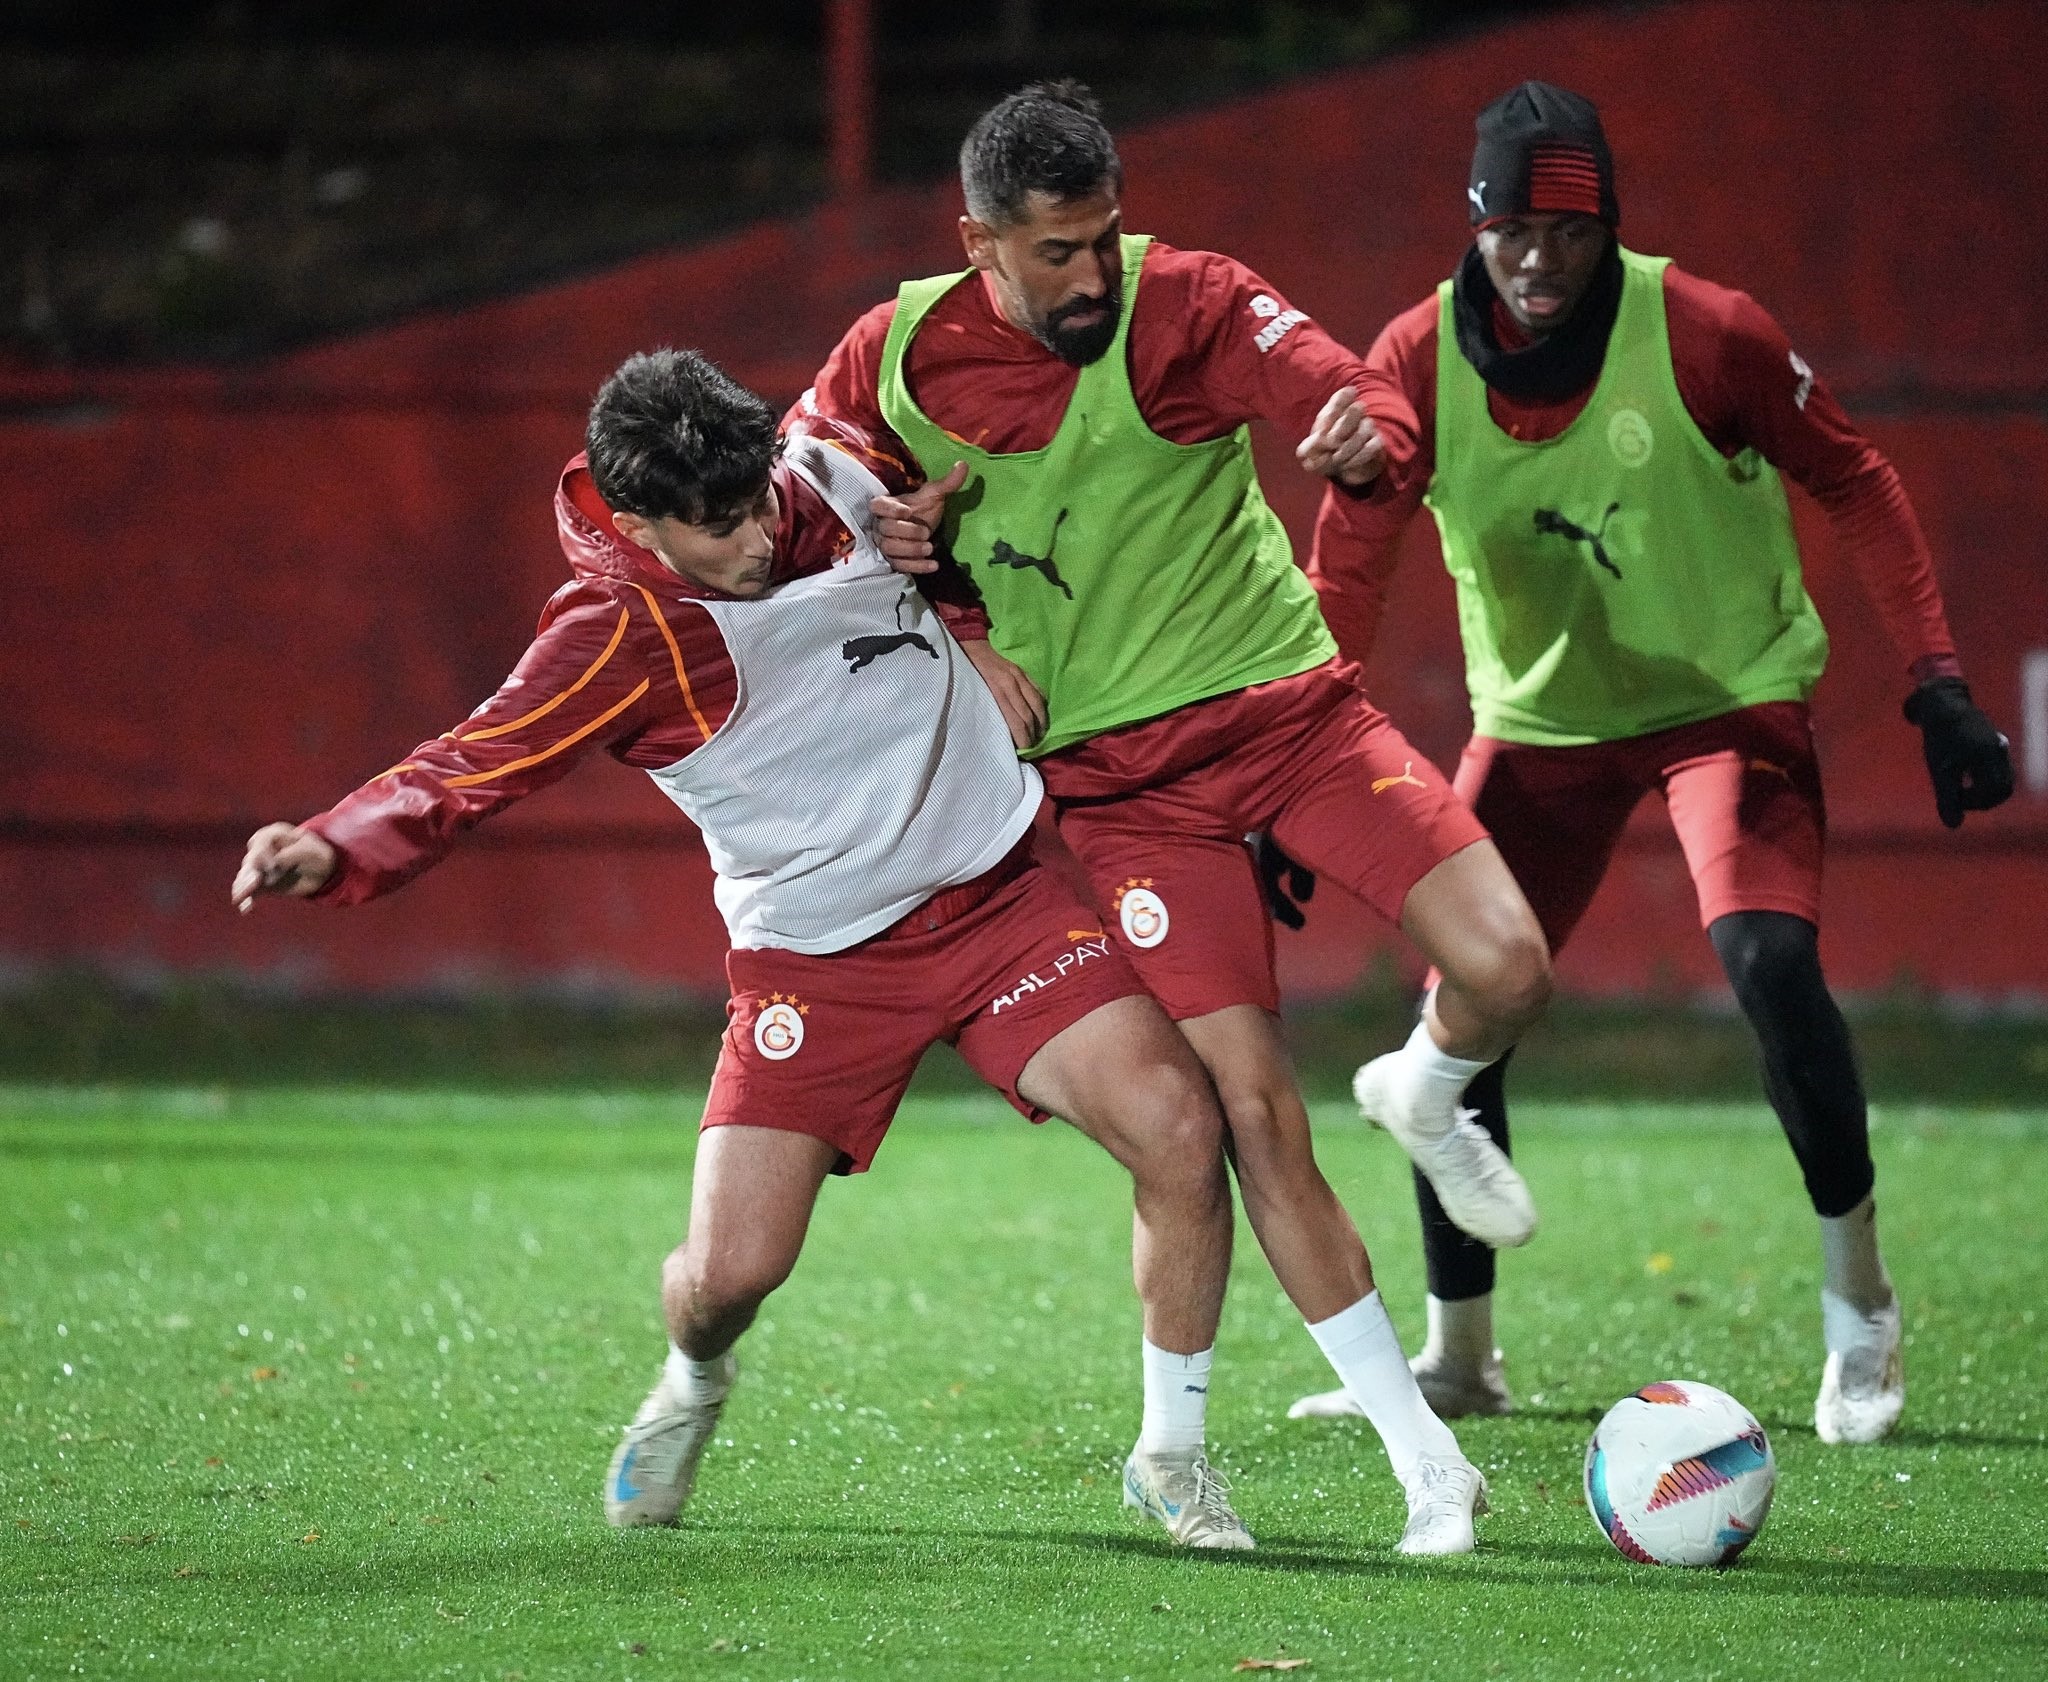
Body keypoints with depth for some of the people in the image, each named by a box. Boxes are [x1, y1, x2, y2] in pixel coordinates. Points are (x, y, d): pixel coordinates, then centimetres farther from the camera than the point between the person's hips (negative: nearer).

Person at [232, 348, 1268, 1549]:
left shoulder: (834, 473, -4)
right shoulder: (618, 636, -20)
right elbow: (471, 770, -27)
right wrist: (330, 851, -43)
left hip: (1002, 894, 3)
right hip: (814, 953, -3)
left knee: (1179, 1130, -16)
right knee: (729, 1271, -11)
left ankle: (1172, 1457, 4)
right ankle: (693, 1388, 30)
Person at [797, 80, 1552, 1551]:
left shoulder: (1185, 302, -8)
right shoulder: (900, 359, -3)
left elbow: (1333, 391, -23)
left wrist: (1359, 435, -46)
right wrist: (891, 537, -5)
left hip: (1285, 701, 0)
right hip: (1115, 776, 0)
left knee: (1504, 968, -19)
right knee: (1251, 1111, -12)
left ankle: (1429, 1099, 20)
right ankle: (1424, 1458, -2)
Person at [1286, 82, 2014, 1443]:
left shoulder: (1700, 333, -20)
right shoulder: (1418, 362, -14)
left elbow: (1854, 483, -9)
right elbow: (1347, 574, -10)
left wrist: (1940, 687, -13)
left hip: (1731, 693, -3)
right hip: (1539, 717, 3)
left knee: (1769, 956, -25)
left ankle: (1860, 1303, -5)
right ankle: (1460, 1355, 18)